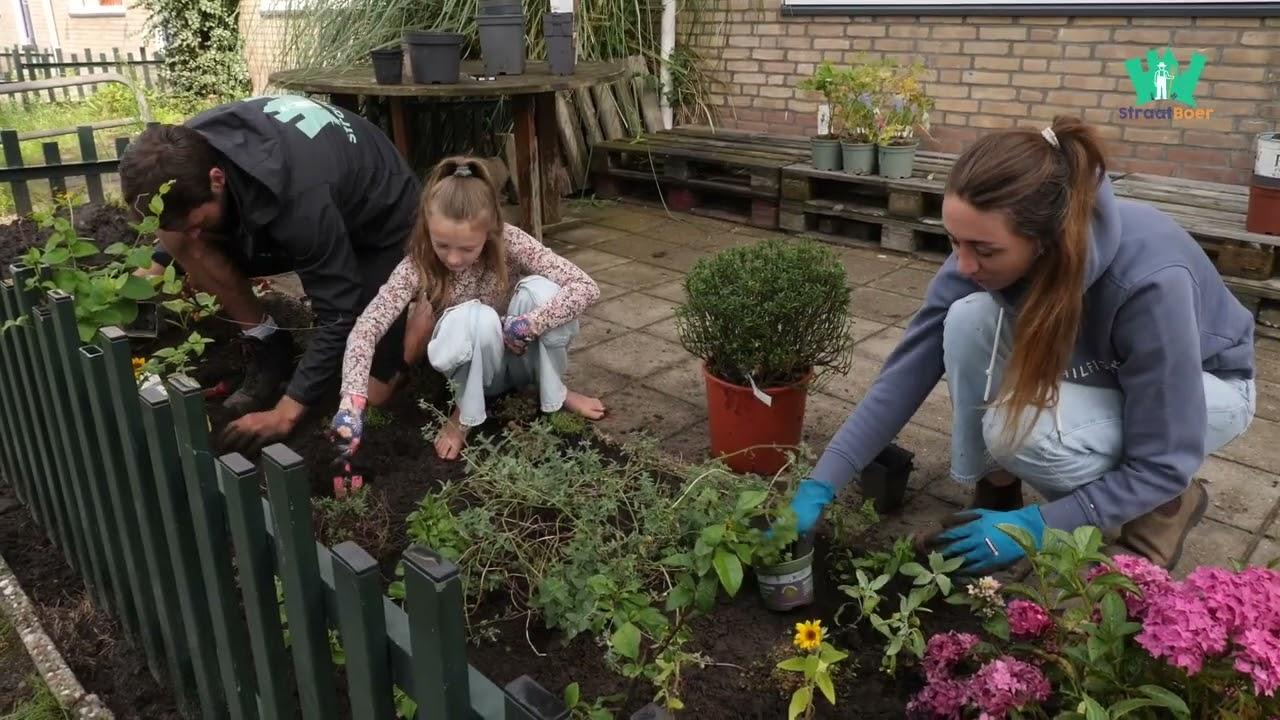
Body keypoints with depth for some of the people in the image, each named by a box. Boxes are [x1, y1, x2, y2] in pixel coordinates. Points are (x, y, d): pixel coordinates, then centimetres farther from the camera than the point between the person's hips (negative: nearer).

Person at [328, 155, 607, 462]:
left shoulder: (510, 242, -24)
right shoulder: (419, 264, -24)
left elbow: (586, 287, -30)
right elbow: (365, 329, -32)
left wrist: (527, 326, -36)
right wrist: (352, 401, -46)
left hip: (523, 354, 1)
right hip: (473, 365, -1)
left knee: (540, 289, -31)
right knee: (476, 318, -37)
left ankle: (554, 391, -6)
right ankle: (465, 413, -9)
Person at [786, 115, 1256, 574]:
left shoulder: (1149, 279, -38)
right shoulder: (985, 245, -25)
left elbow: (1162, 466, -28)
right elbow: (910, 369, -20)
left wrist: (1034, 526, -28)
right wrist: (821, 485, -25)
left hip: (1205, 383, -4)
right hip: (1087, 366, 5)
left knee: (1020, 429, -32)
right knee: (971, 317, -26)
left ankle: (1165, 509, -4)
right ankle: (993, 488, -5)